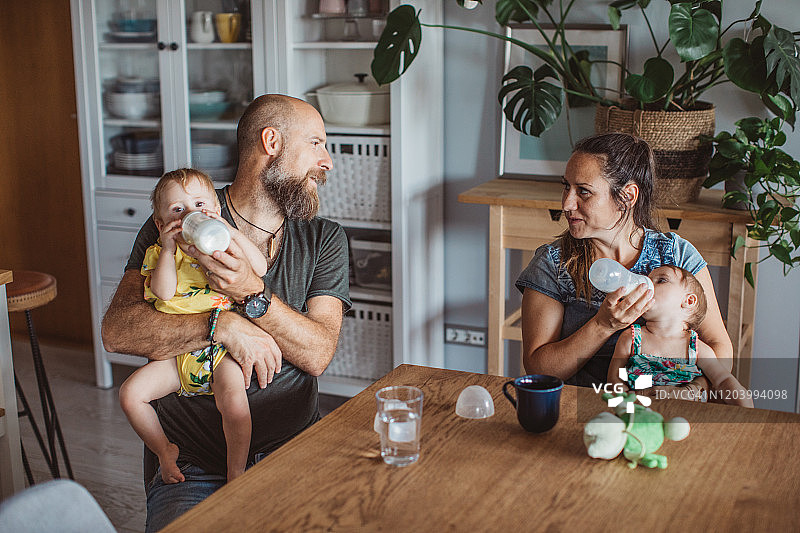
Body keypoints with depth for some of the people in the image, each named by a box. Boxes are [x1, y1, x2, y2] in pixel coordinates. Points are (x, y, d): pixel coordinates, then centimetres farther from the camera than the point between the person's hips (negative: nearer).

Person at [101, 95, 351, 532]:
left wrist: (252, 295, -21)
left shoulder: (324, 239, 8)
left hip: (294, 449, 2)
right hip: (193, 462, -2)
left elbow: (317, 354, -5)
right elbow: (117, 331, -10)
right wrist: (223, 323, -21)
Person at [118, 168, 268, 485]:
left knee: (234, 401, -30)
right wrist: (169, 248, -12)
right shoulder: (159, 253, 8)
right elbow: (164, 292, -10)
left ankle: (236, 473, -9)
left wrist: (227, 231, -15)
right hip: (176, 356, 3)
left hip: (221, 353, -2)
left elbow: (260, 268, -11)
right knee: (130, 394, -12)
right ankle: (165, 451, 12)